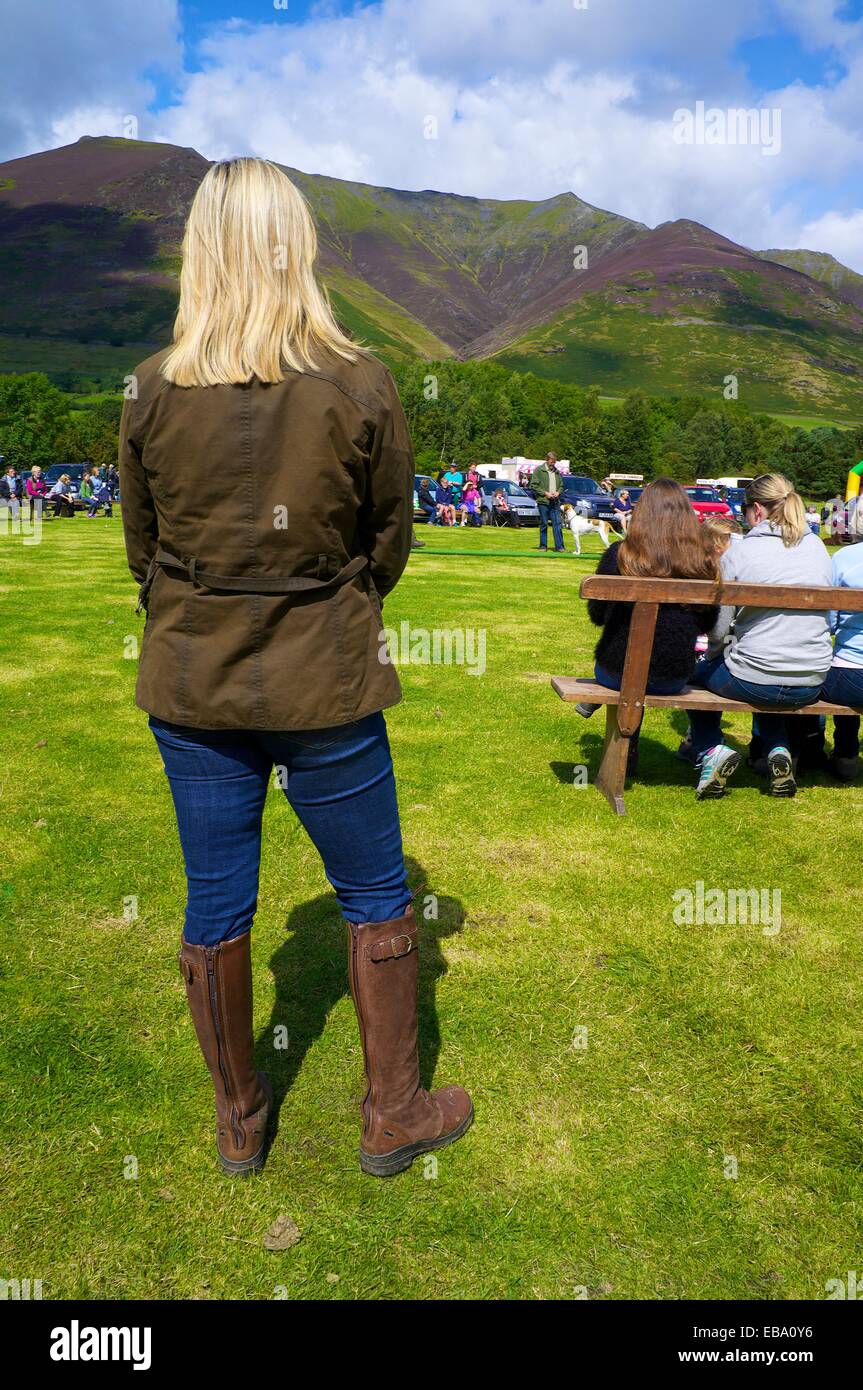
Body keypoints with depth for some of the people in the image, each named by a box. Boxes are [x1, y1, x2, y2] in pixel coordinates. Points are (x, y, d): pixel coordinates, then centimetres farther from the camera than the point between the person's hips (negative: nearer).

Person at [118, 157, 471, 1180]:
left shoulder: (155, 389, -5)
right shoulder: (361, 386, -10)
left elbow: (141, 547, 5)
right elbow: (390, 542, 0)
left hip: (190, 679, 3)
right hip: (325, 678, -2)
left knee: (215, 903, 15)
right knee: (375, 895, 15)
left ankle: (238, 1118, 34)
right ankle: (393, 1113, 30)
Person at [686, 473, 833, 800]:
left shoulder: (739, 553, -10)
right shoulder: (817, 547, 4)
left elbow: (717, 629, -9)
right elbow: (826, 615, 14)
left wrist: (713, 654, 12)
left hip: (753, 681, -5)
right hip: (812, 685, 5)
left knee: (699, 671, 26)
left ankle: (710, 750, 8)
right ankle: (778, 750, 17)